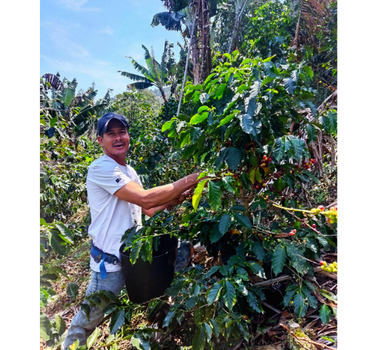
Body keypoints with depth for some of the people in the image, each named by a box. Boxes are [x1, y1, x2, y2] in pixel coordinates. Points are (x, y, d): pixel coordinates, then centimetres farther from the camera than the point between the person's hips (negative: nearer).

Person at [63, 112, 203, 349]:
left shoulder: (129, 171, 10)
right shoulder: (101, 168, -18)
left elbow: (148, 209, 14)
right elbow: (145, 198, -28)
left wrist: (177, 198, -1)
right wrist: (188, 180, -24)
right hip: (110, 260, -7)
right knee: (89, 319, 10)